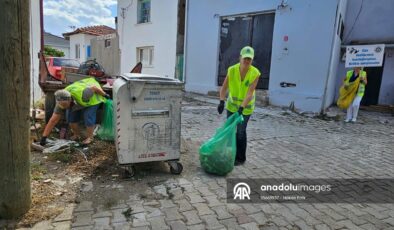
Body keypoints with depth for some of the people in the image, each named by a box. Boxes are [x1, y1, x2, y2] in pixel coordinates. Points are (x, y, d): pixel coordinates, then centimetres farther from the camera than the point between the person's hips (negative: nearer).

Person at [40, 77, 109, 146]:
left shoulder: (81, 95, -44)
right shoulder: (61, 102, -26)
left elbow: (94, 88, -27)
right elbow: (53, 120, -22)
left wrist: (104, 95, -10)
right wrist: (44, 137, -24)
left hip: (93, 96, -5)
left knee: (88, 117, -16)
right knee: (71, 117, -5)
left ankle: (89, 137, 3)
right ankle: (76, 135, 17)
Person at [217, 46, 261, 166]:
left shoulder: (255, 73, -21)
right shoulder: (232, 70, -16)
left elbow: (250, 93, -27)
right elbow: (224, 87, -15)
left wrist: (241, 108, -36)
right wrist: (222, 102, -30)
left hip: (246, 107, -2)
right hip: (231, 104, 3)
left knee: (240, 132, 0)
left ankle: (241, 158, 18)